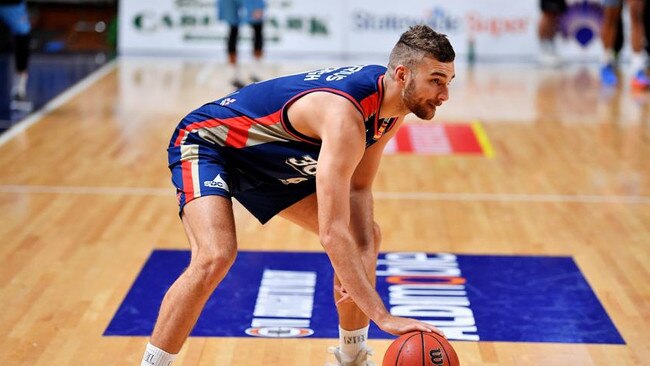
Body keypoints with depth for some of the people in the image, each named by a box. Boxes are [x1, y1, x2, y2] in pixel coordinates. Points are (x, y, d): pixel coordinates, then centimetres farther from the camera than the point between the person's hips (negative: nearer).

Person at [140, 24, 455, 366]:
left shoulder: (391, 103, -11)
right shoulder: (346, 116, -39)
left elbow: (358, 188, -1)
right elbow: (332, 235, -43)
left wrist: (363, 253, -19)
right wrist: (383, 317, -44)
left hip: (269, 161, 9)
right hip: (206, 142, -9)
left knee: (367, 237, 8)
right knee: (215, 256, -34)